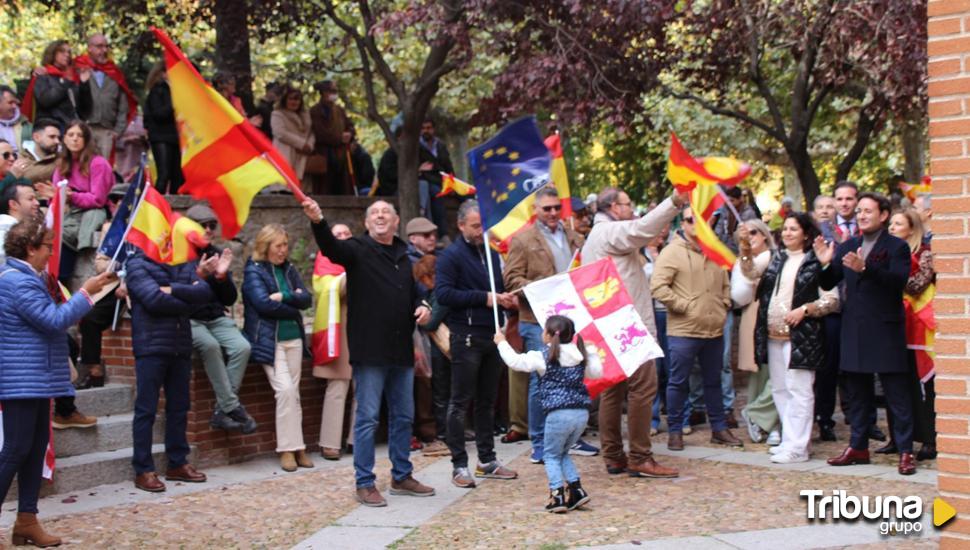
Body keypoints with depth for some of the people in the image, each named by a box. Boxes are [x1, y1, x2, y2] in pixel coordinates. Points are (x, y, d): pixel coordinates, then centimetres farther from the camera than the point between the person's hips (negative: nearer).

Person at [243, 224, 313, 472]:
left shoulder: (288, 270, 15)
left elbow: (307, 299, 5)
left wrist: (284, 297, -12)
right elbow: (264, 304, -13)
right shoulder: (254, 271, -1)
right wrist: (294, 304, -3)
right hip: (269, 340, -5)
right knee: (285, 389, -14)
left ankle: (297, 447, 5)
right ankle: (288, 449, -8)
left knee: (293, 392, 3)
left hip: (293, 338, 5)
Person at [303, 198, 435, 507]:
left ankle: (402, 477, 26)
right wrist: (318, 222, -45)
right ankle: (364, 483, 4)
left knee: (403, 416, 14)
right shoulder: (358, 249, -4)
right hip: (370, 351, -7)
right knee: (368, 418, -3)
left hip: (401, 351, 7)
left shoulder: (403, 257, 16)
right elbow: (331, 247, -25)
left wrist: (422, 308, 7)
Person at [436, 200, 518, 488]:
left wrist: (505, 297, 2)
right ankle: (459, 465, 3)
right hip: (466, 336, -7)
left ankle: (487, 459, 22)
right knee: (461, 401, -2)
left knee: (488, 400, 13)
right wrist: (484, 298, -18)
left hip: (492, 334, 7)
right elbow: (443, 293, -17)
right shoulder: (451, 256, -7)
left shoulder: (491, 253, 16)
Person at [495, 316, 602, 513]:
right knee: (562, 453, 23)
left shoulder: (543, 357, -4)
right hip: (582, 413, 6)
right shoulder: (580, 356, 10)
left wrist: (502, 342, 12)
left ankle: (557, 496, -2)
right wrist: (592, 352, 32)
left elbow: (515, 361, -3)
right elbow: (596, 373, 21)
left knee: (551, 455, 10)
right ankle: (577, 490, 13)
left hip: (558, 414, -5)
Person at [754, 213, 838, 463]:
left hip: (800, 337, -7)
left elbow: (832, 299, -6)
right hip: (773, 336, 7)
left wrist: (804, 309, -17)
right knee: (780, 390, 11)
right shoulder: (776, 259, 16)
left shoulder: (816, 262, -4)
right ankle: (789, 440, 21)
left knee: (799, 391, -7)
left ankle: (797, 447, -5)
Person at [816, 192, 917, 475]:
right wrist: (825, 263, -11)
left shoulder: (897, 247, -4)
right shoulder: (848, 247, 12)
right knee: (857, 393, 12)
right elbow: (828, 284, 9)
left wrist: (865, 268, -32)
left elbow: (899, 280, -20)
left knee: (897, 393, -1)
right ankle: (858, 447, 21)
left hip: (886, 330, -5)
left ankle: (905, 451, 2)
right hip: (854, 331, 6)